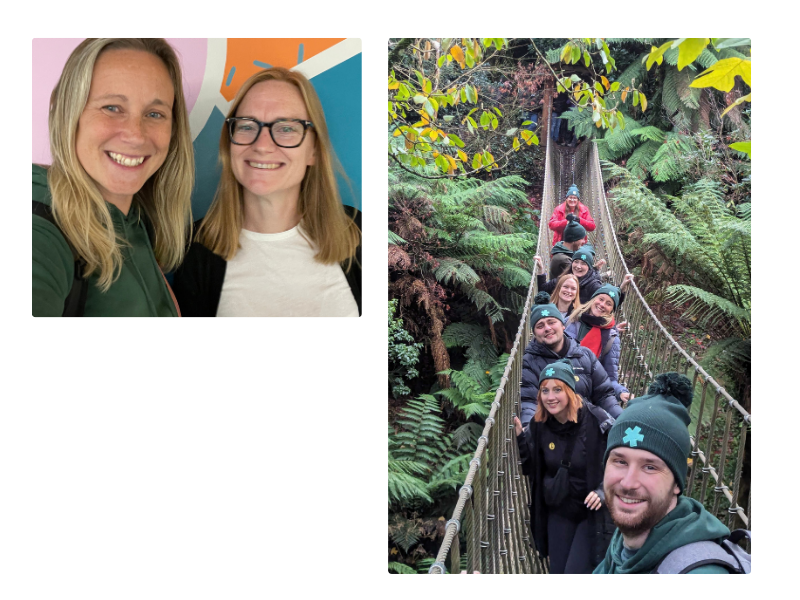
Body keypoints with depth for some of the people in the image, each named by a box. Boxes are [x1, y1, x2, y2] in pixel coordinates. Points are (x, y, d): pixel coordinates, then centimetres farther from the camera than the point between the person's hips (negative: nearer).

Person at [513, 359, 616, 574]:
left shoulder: (596, 420, -19)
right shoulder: (539, 425, -5)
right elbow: (532, 468, 4)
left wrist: (604, 492, -23)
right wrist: (520, 437, -11)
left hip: (594, 513, -5)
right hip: (558, 512, 5)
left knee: (576, 569, -7)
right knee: (557, 570, 14)